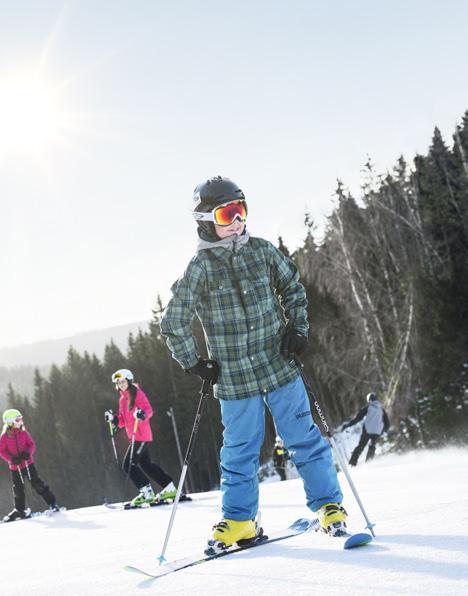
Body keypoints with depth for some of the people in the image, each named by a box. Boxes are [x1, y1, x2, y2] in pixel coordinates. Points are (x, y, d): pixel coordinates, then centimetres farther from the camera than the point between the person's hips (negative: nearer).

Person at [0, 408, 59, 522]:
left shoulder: (23, 432, -2)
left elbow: (32, 444, 2)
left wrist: (28, 453, -18)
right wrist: (11, 459, -19)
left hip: (28, 463, 0)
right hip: (15, 466, 0)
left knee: (36, 483, -5)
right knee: (18, 488, 7)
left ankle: (52, 502, 3)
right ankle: (20, 510, 25)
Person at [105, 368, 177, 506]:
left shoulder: (137, 393, -7)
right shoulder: (122, 399, 17)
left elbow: (149, 410, -17)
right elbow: (123, 421, 19)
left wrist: (142, 414, -38)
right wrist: (113, 419, 1)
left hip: (142, 435, -9)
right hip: (133, 437, 9)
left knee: (128, 464, -12)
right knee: (146, 465, 15)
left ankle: (147, 493, -7)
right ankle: (170, 489, 22)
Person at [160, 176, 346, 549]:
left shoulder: (263, 251, 1)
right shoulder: (201, 268, -7)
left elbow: (294, 289, 16)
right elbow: (174, 323, -3)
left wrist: (298, 329, 4)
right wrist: (195, 363, -4)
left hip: (280, 367, 2)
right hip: (234, 379, -2)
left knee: (305, 439, 6)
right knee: (240, 452, 7)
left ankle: (329, 506, 17)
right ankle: (239, 520, 21)